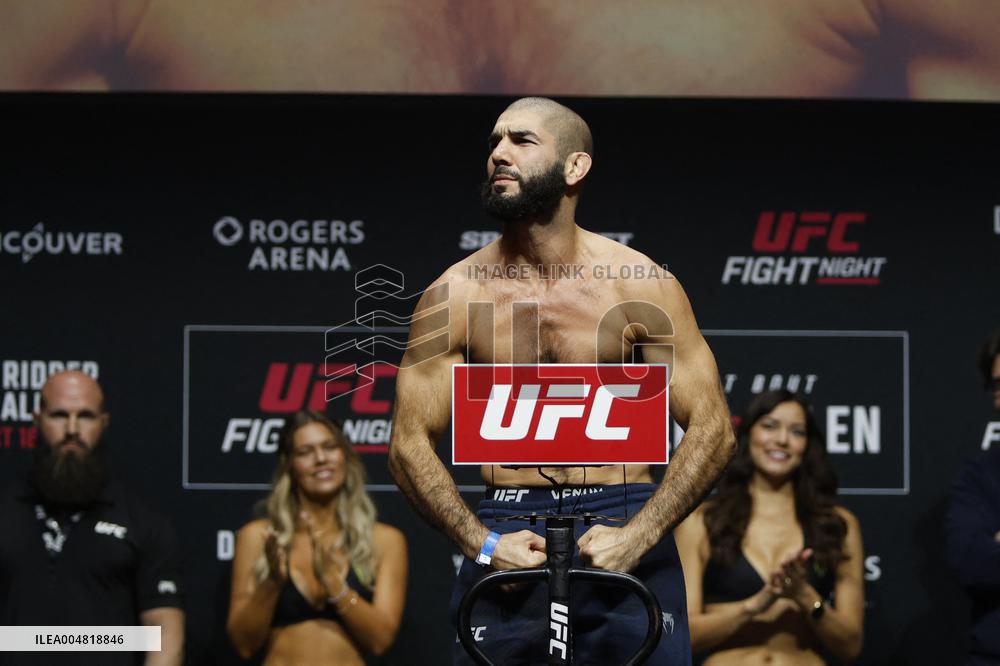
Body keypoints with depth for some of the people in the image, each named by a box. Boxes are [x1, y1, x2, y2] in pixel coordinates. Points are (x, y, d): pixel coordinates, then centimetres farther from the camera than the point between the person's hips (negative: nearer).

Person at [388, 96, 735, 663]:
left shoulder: (641, 286, 0)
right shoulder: (456, 296, 2)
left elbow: (712, 429, -2)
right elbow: (410, 442, 2)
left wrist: (636, 537, -13)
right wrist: (483, 544, -11)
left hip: (627, 529, -1)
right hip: (507, 535, 1)